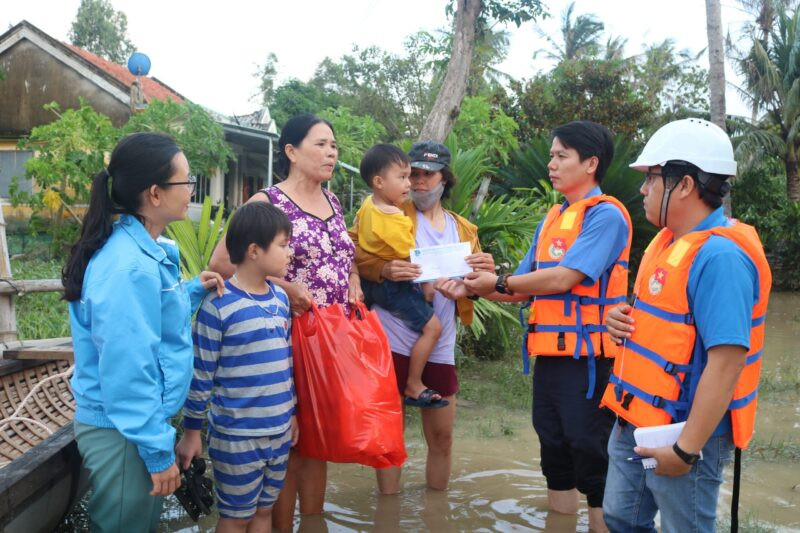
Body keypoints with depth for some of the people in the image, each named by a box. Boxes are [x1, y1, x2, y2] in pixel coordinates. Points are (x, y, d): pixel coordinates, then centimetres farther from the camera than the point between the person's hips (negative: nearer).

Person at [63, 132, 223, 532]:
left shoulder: (146, 250, 4)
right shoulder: (130, 267, -26)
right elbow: (127, 371, -26)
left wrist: (193, 291, 4)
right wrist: (158, 450, -21)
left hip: (137, 423, 9)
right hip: (125, 432, -9)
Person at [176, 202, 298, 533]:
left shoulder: (280, 298, 5)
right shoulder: (218, 305, -16)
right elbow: (200, 373, -11)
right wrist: (192, 430, -7)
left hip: (279, 429, 6)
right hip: (236, 434, -6)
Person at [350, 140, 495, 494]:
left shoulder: (464, 229, 14)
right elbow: (352, 250, -11)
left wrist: (486, 271, -9)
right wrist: (384, 270, -29)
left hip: (440, 345, 4)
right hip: (393, 339, -4)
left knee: (442, 436, 12)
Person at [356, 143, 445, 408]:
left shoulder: (368, 204, 2)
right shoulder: (393, 220, -26)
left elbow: (357, 235, 18)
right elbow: (412, 258, -20)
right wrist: (427, 285, -8)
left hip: (369, 281, 10)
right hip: (393, 285, -10)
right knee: (432, 326, -7)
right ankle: (414, 386, -1)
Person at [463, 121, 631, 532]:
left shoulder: (605, 214, -11)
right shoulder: (552, 218, 15)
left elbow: (562, 278, -20)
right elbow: (528, 286, 13)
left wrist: (499, 283, -12)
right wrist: (479, 288, -1)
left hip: (587, 355, -8)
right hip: (549, 354, 8)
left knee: (590, 453, -1)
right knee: (554, 448, 16)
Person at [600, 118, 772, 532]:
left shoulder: (720, 256, -23)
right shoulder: (669, 240, 8)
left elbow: (727, 360, -27)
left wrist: (687, 448, -25)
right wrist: (625, 319, 0)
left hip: (682, 434, -9)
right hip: (636, 421, 9)